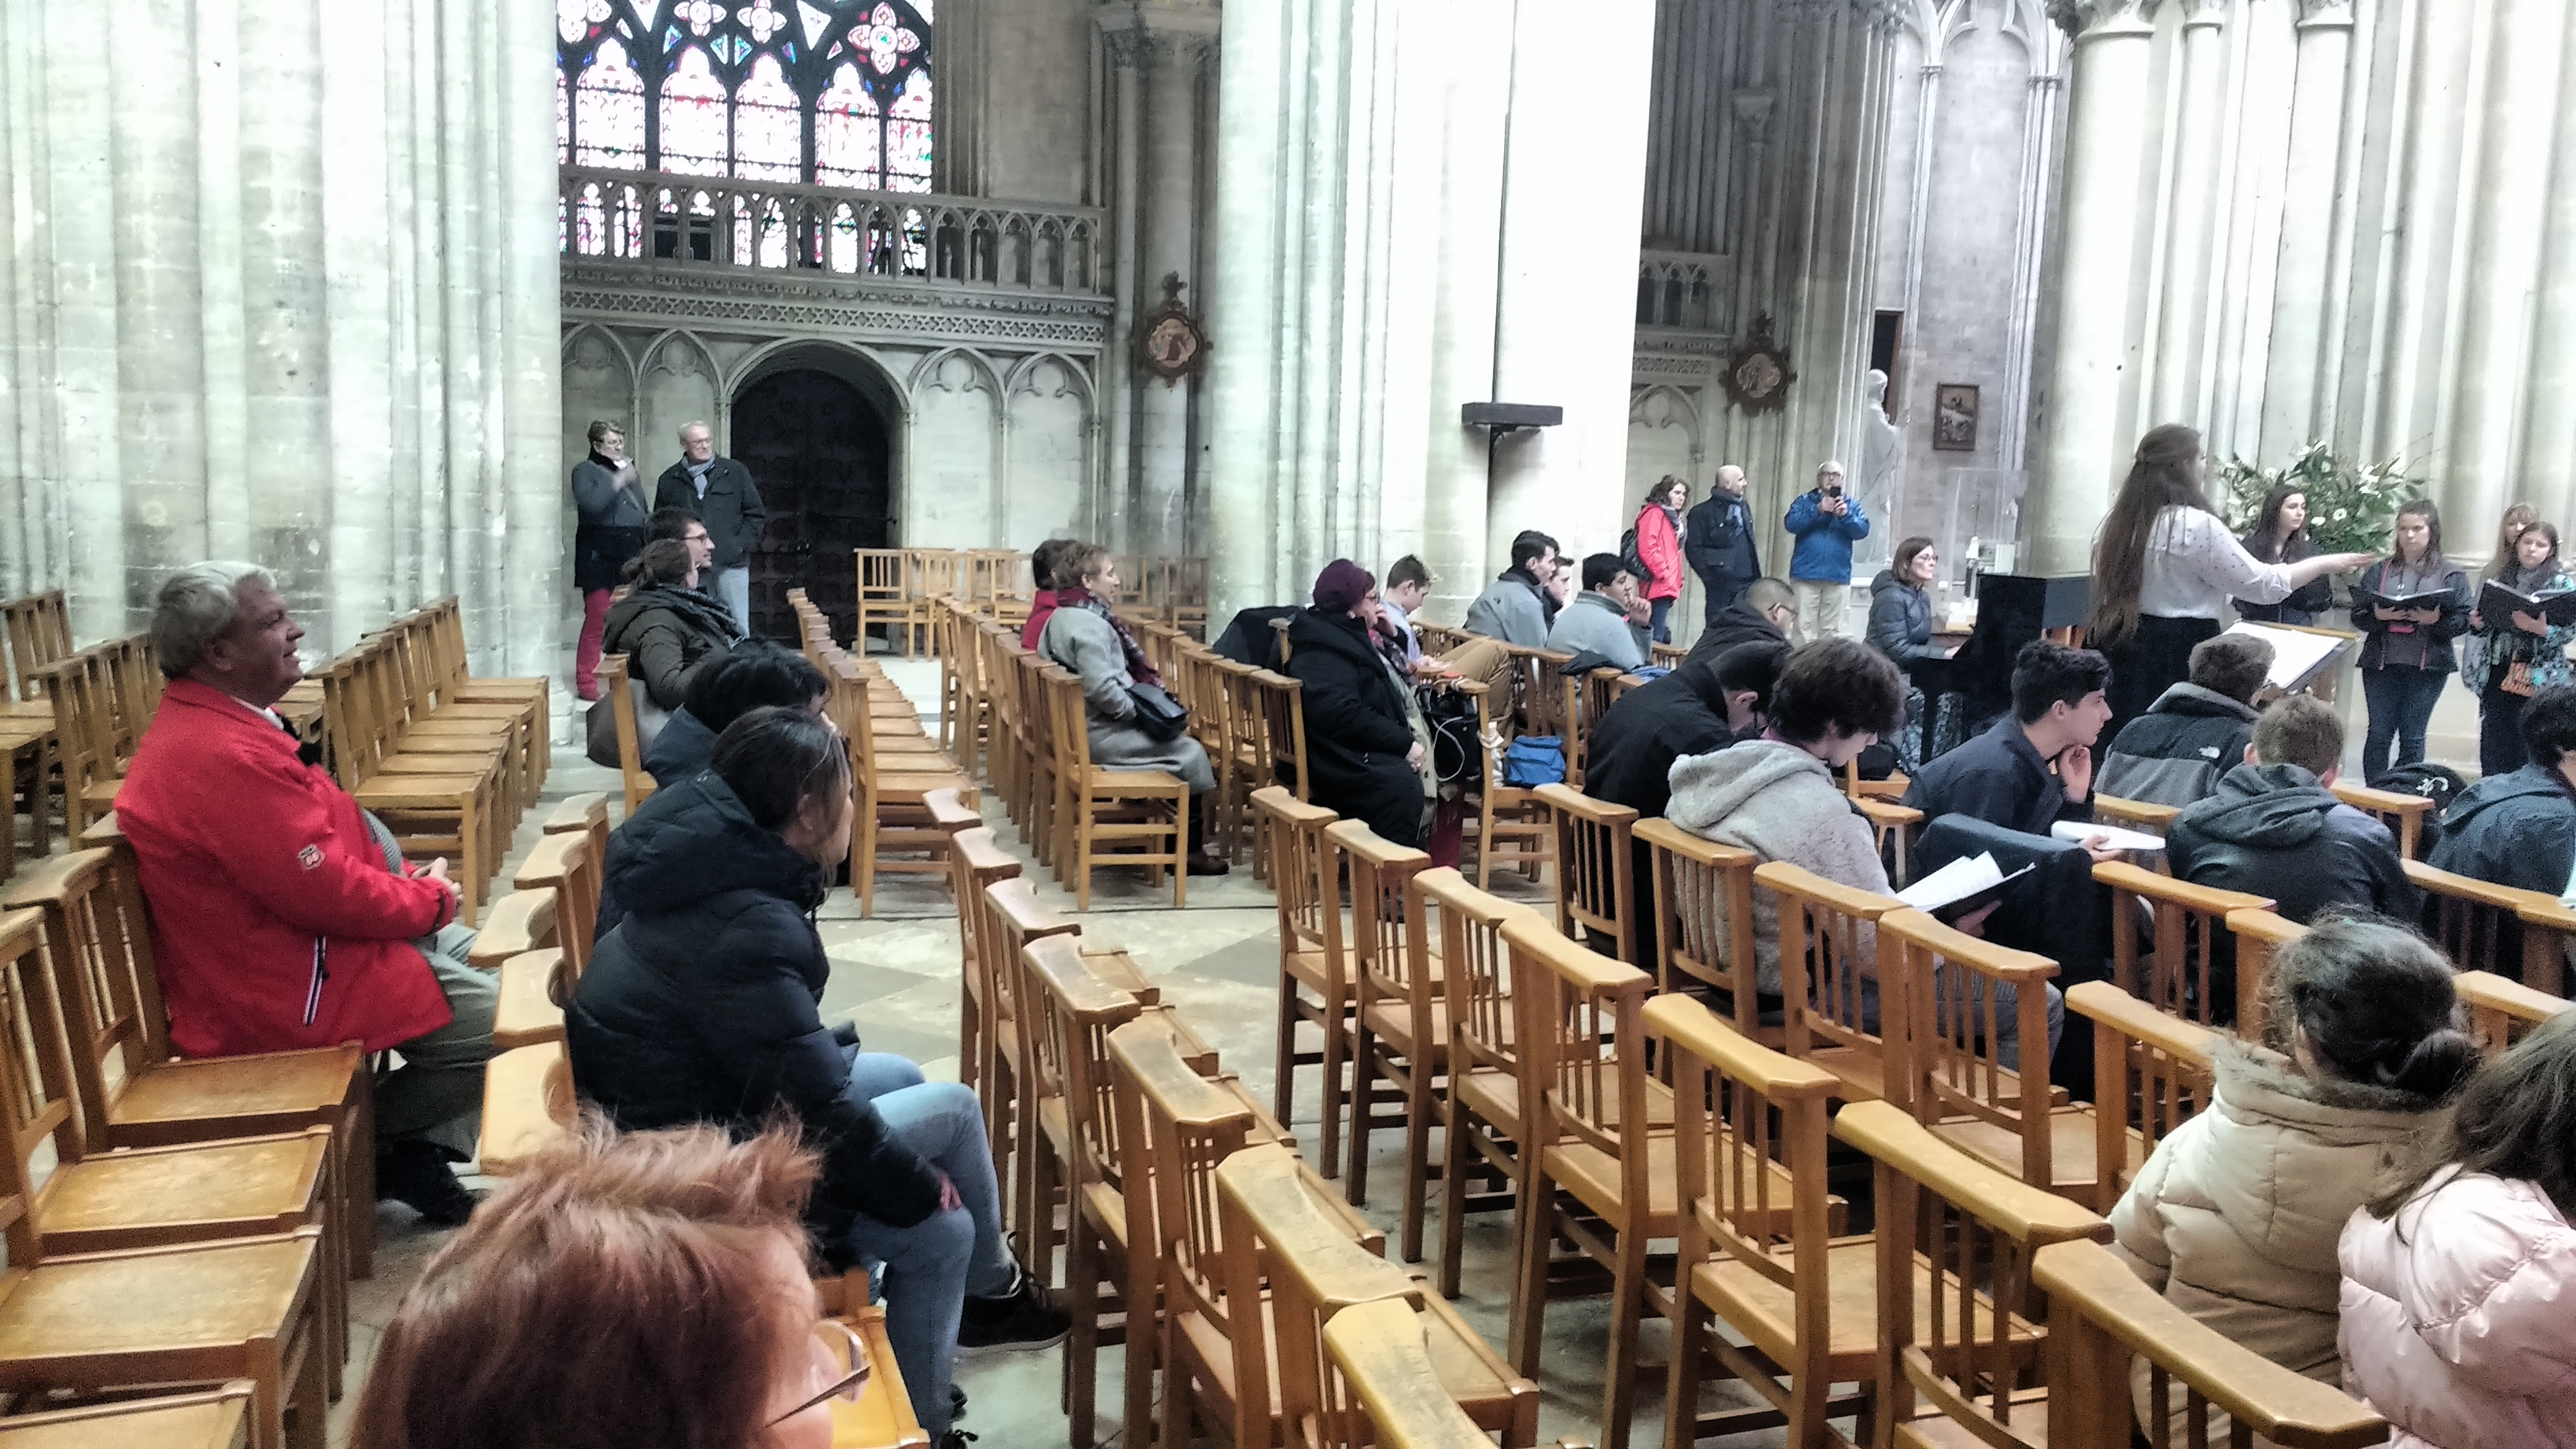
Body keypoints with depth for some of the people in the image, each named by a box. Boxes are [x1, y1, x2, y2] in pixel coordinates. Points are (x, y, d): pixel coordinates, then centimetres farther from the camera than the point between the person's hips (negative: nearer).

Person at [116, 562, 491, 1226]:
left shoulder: (207, 723, 9)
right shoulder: (223, 759, -27)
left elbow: (342, 835, 15)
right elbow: (331, 894, -26)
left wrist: (412, 880, 1)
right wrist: (431, 899, -9)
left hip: (308, 939, 11)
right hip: (295, 992, -11)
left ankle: (420, 1152, 15)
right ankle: (378, 1142, 9)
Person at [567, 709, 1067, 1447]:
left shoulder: (714, 870, 0)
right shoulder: (745, 931, -28)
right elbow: (819, 1115, -23)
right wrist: (918, 1185, -11)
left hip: (693, 1103, 9)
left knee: (902, 1080, 13)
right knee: (954, 1109, -6)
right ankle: (993, 1289, 20)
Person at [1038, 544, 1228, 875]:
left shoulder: (1060, 617, 12)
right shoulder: (1089, 624, -20)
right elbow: (1101, 688, -29)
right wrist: (1141, 711, -14)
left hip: (1080, 726, 11)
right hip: (1099, 735, -11)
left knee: (1174, 738, 21)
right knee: (1190, 753, -3)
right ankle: (1192, 852, 6)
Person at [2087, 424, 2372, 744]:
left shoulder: (2120, 522, 10)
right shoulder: (2196, 526, -13)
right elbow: (2263, 584, -6)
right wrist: (2327, 563, 6)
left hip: (2120, 650, 7)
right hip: (2178, 657, -7)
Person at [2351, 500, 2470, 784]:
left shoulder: (2451, 576, 5)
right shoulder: (2378, 571, 9)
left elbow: (2463, 621, -2)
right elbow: (2358, 614, 4)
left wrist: (2436, 620, -20)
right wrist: (2379, 616, -16)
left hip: (2427, 667, -1)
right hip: (2381, 663, 1)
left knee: (2412, 738, 3)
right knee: (2379, 734, 3)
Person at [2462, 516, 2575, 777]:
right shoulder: (2502, 577, 14)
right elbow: (2485, 623, 20)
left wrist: (2539, 628, -22)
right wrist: (2476, 621, -1)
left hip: (2536, 678, -4)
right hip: (2496, 673, 4)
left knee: (2525, 748, -6)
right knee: (2492, 742, 4)